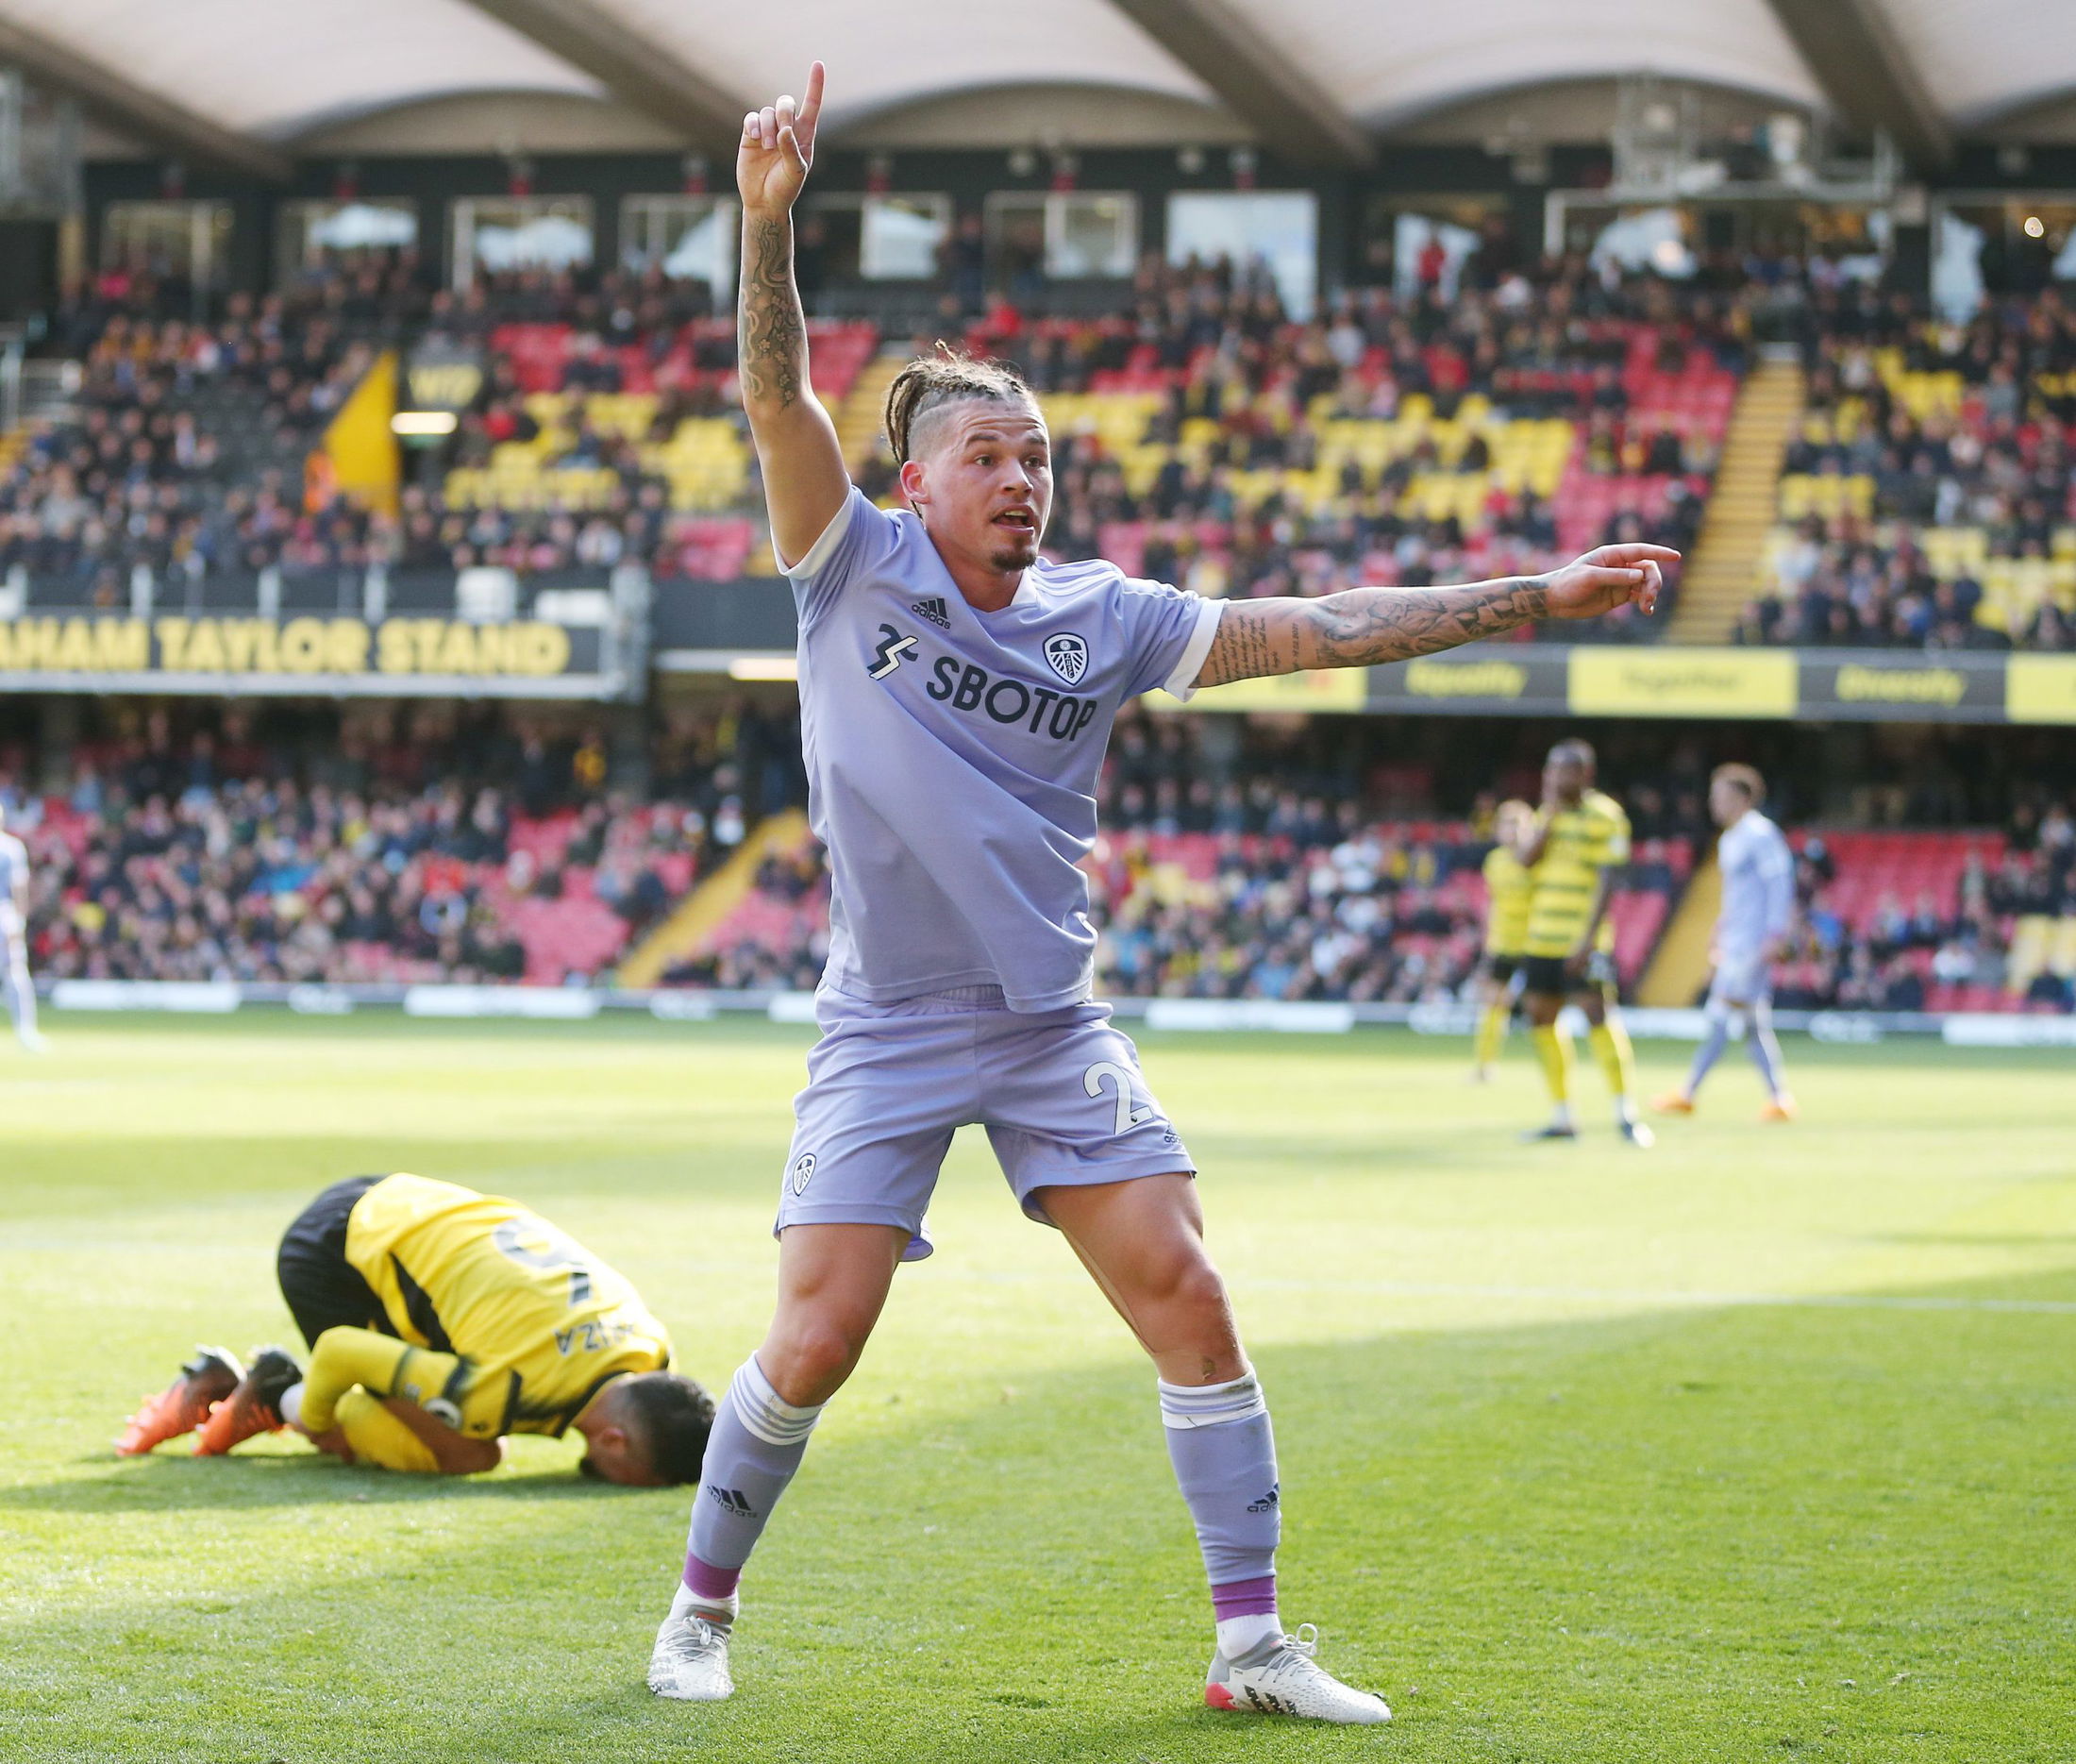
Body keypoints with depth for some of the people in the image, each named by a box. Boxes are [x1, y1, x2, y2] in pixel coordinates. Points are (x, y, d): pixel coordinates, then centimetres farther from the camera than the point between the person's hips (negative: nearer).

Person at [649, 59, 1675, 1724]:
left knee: (1187, 1298, -5)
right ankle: (701, 1607, 13)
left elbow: (1316, 630, 5)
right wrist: (767, 216, -31)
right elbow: (780, 395, -15)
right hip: (888, 1028, -3)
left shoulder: (1103, 618, 4)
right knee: (815, 1341, -10)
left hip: (1054, 1026, 3)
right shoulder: (854, 567, -2)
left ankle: (1254, 1640, 3)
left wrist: (1532, 597, 1)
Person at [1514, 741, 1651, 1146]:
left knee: (1599, 1015, -13)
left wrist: (1589, 938, -21)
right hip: (1541, 940, 7)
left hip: (1583, 942, -7)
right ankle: (1561, 1117, 13)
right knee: (1541, 1018, 6)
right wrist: (1550, 812, -9)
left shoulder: (1604, 815, -7)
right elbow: (1526, 858, -1)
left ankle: (1625, 1112, -7)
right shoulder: (1546, 814, 13)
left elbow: (1607, 881, -13)